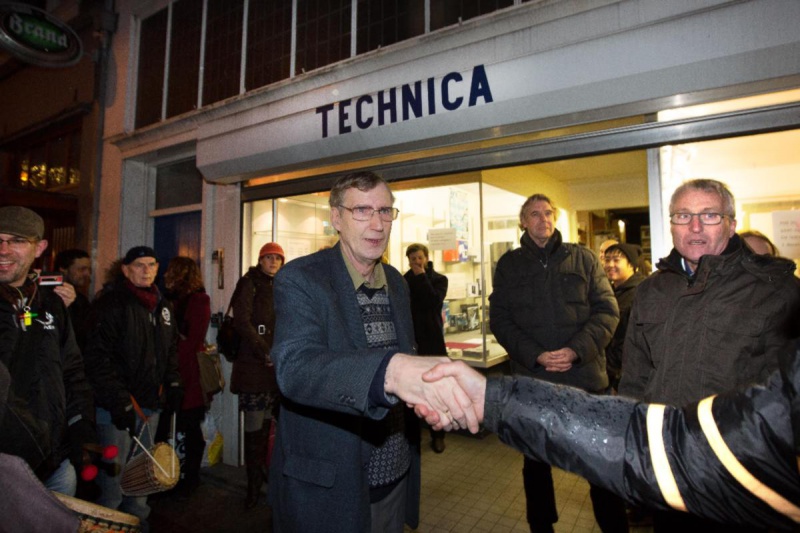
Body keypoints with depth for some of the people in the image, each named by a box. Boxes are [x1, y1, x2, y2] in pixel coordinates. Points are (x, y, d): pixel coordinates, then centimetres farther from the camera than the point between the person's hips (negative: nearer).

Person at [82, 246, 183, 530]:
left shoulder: (162, 306, 11)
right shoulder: (110, 303, -11)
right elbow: (98, 357, -16)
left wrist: (173, 383, 9)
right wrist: (118, 400, -19)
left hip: (150, 402, 7)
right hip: (118, 405, -6)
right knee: (114, 474, 1)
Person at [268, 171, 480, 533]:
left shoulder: (396, 282, 4)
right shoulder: (300, 280, -16)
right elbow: (295, 366, -33)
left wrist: (432, 393, -4)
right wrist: (391, 371, -49)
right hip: (325, 491, -5)